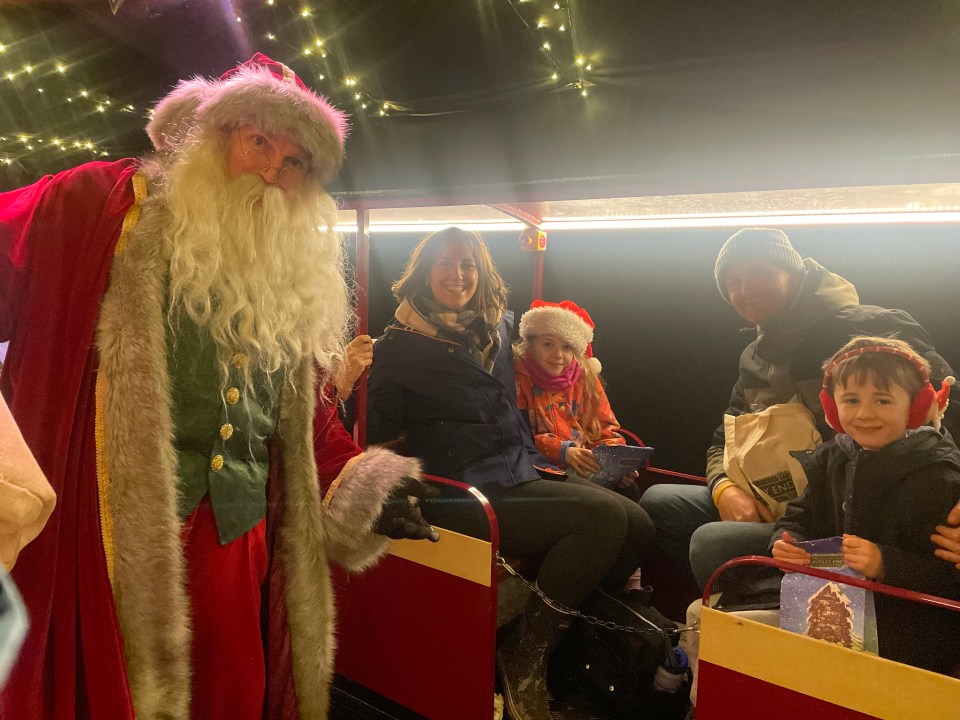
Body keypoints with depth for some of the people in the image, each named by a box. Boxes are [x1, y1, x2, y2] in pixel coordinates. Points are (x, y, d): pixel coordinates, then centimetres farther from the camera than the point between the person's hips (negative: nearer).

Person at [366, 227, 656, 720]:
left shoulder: (499, 330, 15)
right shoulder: (400, 346, -2)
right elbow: (380, 432, -9)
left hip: (522, 477, 7)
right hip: (465, 497, -7)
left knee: (637, 527, -9)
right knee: (605, 518, -23)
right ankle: (524, 661, -6)